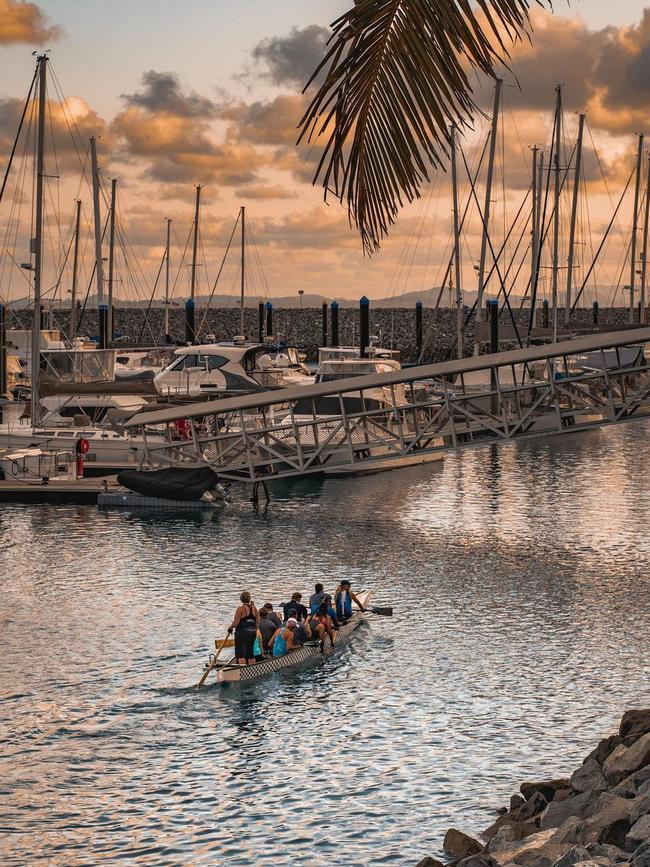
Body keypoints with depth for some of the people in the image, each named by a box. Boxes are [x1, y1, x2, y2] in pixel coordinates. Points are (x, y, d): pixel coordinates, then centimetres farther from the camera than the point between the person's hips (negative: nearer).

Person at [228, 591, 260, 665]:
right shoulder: (254, 609, 3)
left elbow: (236, 622, -14)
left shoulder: (241, 609, -14)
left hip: (242, 633, -6)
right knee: (250, 654, 15)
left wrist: (230, 628, 4)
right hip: (252, 633, 6)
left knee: (240, 654, -5)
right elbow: (257, 622, 8)